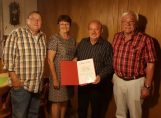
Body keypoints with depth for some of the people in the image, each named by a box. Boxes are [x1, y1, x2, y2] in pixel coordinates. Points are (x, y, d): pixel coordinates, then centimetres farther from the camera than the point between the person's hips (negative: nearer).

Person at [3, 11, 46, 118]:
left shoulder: (43, 36, 10)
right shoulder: (16, 34, -7)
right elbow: (8, 55, -10)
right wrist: (14, 77, -14)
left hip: (38, 84, 6)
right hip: (21, 83, -5)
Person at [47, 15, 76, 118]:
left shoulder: (72, 40, 8)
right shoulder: (55, 39, -12)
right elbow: (50, 60, -15)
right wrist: (55, 78, -18)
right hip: (58, 75, -6)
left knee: (65, 100, 16)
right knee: (57, 102, 3)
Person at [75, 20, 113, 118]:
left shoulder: (106, 46, -7)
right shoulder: (82, 43, 6)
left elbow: (110, 65, -10)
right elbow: (76, 59, 10)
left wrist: (101, 76, -24)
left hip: (97, 83, -3)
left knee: (96, 110, 14)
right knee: (81, 109, 16)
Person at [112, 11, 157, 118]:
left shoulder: (145, 39, -15)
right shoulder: (117, 37, 2)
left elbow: (150, 64, -13)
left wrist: (147, 86, -13)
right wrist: (113, 76, 13)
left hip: (135, 82, -4)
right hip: (118, 80, 4)